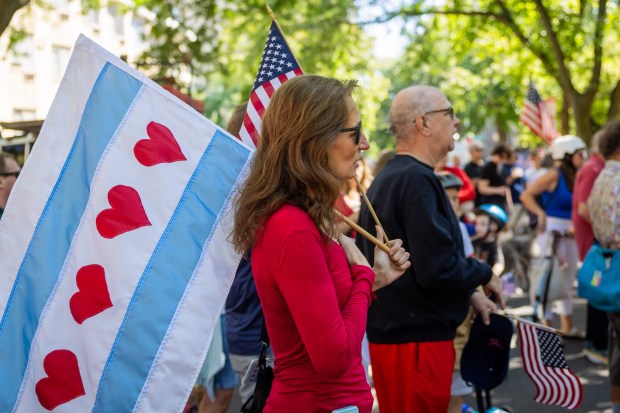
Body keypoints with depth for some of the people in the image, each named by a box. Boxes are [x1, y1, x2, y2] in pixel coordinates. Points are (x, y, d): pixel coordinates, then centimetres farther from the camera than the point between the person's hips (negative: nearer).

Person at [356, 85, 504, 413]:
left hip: (392, 331, 10)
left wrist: (469, 293, 16)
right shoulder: (417, 180, -18)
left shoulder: (386, 178, 13)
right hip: (417, 338, -10)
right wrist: (484, 275, -7)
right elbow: (438, 267, -25)